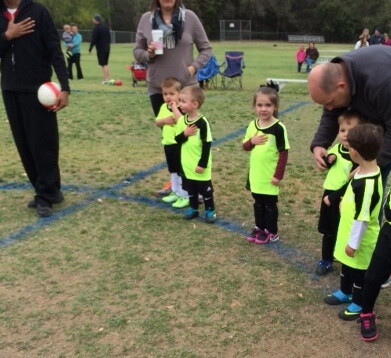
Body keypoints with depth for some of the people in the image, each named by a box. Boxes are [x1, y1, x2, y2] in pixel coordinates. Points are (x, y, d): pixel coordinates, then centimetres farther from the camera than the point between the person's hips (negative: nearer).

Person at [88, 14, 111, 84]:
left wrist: (90, 49, -7)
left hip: (100, 49, -7)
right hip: (107, 48, 7)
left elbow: (93, 40, -13)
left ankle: (106, 79, -7)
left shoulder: (96, 28, -11)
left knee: (103, 64, -4)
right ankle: (109, 78, 14)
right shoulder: (106, 28, 13)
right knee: (106, 64, 16)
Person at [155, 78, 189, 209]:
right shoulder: (163, 107, 6)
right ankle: (176, 192, 32)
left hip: (179, 144, -8)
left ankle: (185, 196, 8)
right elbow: (157, 123, 9)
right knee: (172, 170, 18)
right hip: (168, 143, 8)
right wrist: (165, 120, -11)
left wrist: (174, 107, -29)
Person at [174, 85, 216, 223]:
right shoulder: (182, 120, 0)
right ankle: (193, 208, 34)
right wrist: (184, 134, -19)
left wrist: (202, 164, -18)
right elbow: (177, 139, 3)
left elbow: (207, 144, -17)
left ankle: (210, 210, 24)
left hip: (200, 165, -6)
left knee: (205, 189, 8)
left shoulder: (202, 122, -19)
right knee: (190, 189, 18)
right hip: (187, 164, 6)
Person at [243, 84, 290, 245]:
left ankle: (272, 232, 23)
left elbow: (283, 153, -15)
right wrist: (252, 141, -15)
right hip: (255, 174, 5)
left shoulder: (278, 128, -16)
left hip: (270, 175, -5)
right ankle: (259, 228, 34)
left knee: (270, 204, 9)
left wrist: (278, 175, -17)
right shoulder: (252, 125, 0)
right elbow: (245, 147, 7)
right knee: (258, 202, 18)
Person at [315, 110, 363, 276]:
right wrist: (328, 160, -7)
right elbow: (326, 167, 16)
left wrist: (333, 197, -21)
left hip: (343, 201, -7)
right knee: (328, 232, 19)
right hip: (328, 195, 7)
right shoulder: (336, 148, 1)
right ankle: (326, 261, 35)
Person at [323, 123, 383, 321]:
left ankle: (359, 304, 33)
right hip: (349, 233, 9)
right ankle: (345, 292, 49)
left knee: (360, 273, 13)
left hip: (361, 241, -9)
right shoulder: (363, 171, -5)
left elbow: (363, 218, -28)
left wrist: (354, 243, -19)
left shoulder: (368, 184, -35)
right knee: (346, 266, 27)